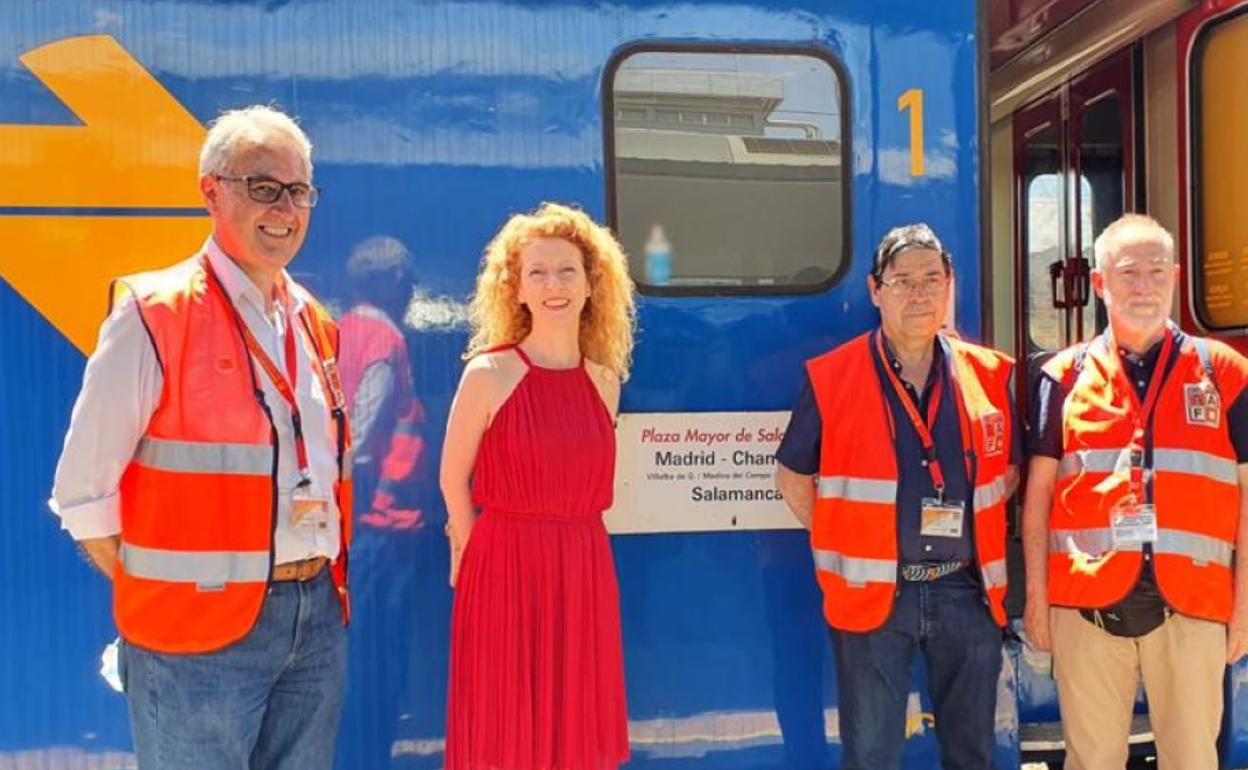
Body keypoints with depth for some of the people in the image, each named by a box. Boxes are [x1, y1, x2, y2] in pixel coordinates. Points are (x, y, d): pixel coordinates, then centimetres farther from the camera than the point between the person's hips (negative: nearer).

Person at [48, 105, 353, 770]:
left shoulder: (314, 324, 9)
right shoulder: (154, 314, -10)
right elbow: (83, 492, -9)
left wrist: (324, 584, 8)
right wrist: (155, 595, -5)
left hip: (320, 622, 6)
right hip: (201, 636, -6)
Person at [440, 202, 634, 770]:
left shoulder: (604, 382, 5)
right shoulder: (488, 374, -8)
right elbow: (453, 478, -2)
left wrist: (560, 544, 11)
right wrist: (480, 554, 5)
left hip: (584, 573, 4)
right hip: (505, 572, -4)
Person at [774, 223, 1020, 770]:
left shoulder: (988, 375, 4)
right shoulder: (831, 378, -4)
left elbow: (1008, 470, 17)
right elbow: (792, 477, 4)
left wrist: (971, 529, 6)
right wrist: (846, 546, 0)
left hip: (968, 592, 3)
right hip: (874, 595, -2)